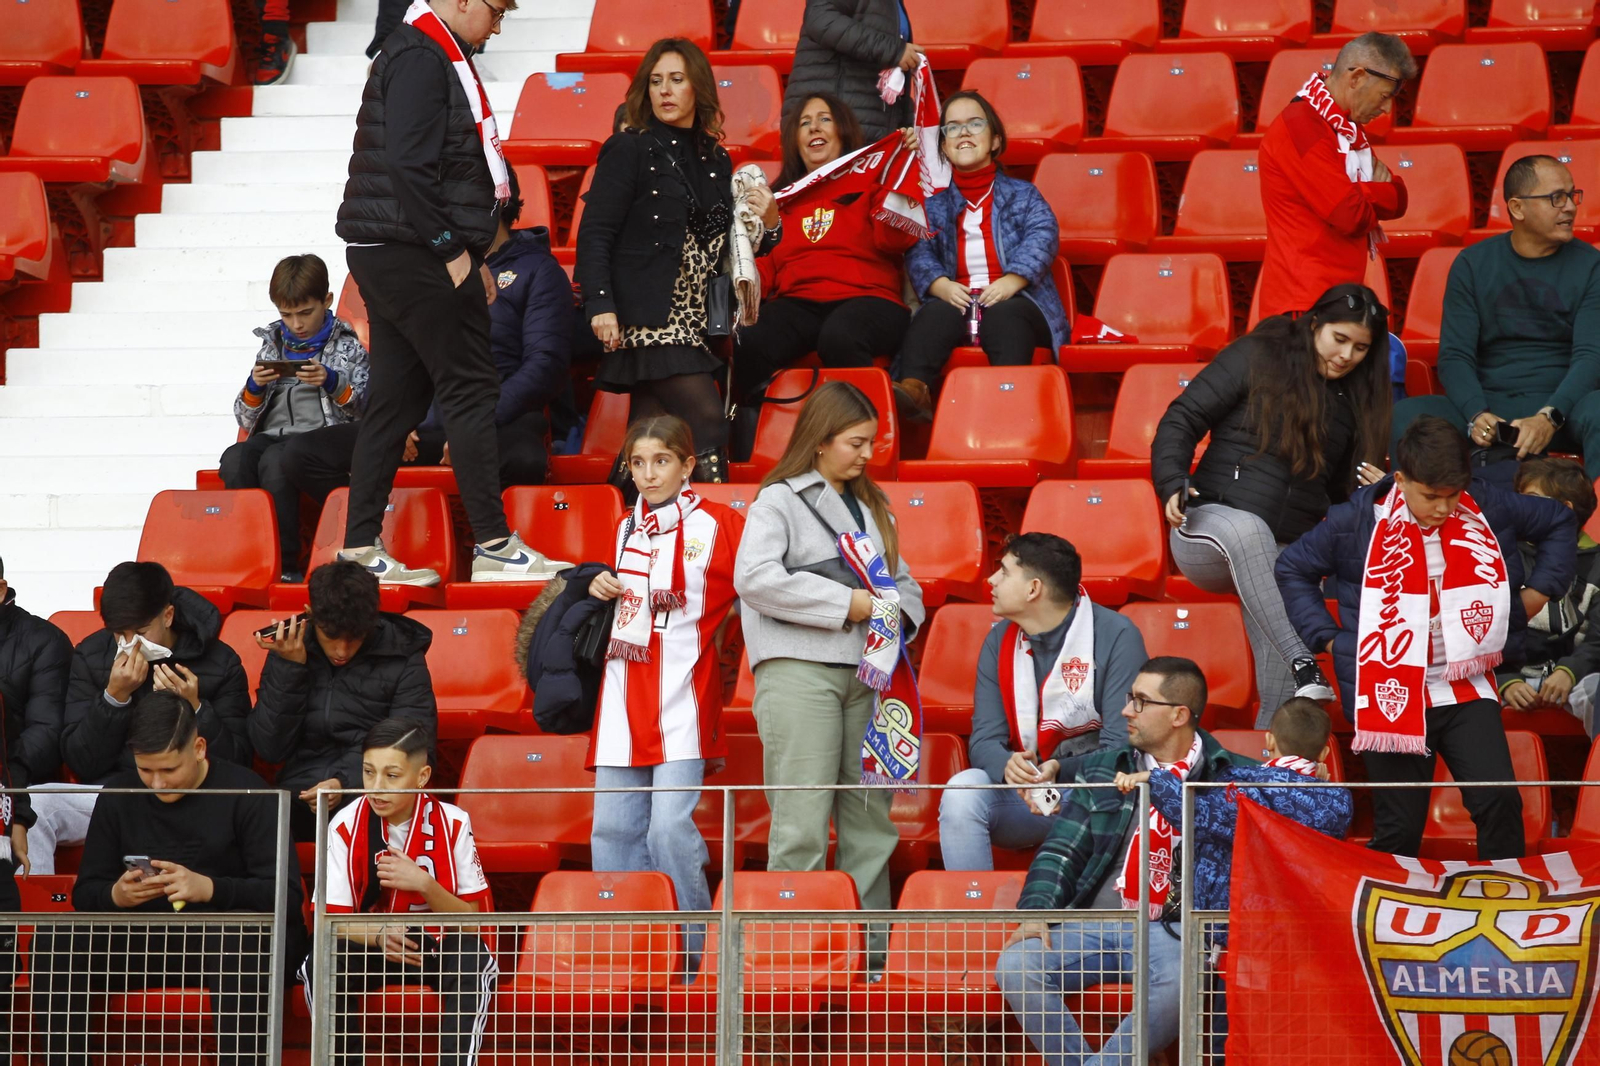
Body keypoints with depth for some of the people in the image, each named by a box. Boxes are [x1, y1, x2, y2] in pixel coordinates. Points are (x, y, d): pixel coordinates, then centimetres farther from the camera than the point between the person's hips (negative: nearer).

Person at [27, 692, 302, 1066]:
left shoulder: (246, 793, -6)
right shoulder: (119, 795, 7)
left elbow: (287, 894, -12)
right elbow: (84, 894, 9)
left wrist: (209, 888, -28)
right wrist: (116, 895, -16)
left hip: (224, 937, -4)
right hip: (142, 943, 4)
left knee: (242, 945, -40)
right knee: (52, 944, -22)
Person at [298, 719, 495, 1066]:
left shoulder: (453, 824, -13)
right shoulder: (346, 827, -13)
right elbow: (333, 920, -13)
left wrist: (425, 885, -30)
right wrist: (378, 935, -34)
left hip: (437, 948, 0)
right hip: (369, 946, 0)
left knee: (474, 958, -32)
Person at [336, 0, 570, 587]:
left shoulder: (433, 55, 18)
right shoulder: (422, 59, -14)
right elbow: (407, 165, -22)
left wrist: (471, 255, 16)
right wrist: (453, 252, -18)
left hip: (385, 253, 10)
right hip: (414, 255, -10)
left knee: (398, 398, 11)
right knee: (470, 389, -6)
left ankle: (361, 548, 11)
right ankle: (494, 545, -5)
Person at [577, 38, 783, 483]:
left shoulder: (715, 159, 17)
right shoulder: (629, 150, -1)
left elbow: (724, 247, 23)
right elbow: (594, 234, -7)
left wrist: (768, 224, 2)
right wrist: (600, 305, -19)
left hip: (692, 324, 6)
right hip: (647, 322, -6)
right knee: (706, 422, -17)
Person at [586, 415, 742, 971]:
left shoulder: (718, 524, -2)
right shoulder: (627, 528, 17)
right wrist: (602, 589, 12)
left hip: (683, 699, -6)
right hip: (625, 696, 6)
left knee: (670, 826, -15)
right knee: (613, 827, 3)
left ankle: (691, 950, -4)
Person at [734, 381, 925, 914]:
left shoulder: (872, 506, 21)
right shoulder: (780, 500, -1)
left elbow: (902, 579, 27)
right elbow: (754, 578, -15)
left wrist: (901, 610, 2)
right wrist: (845, 603, -14)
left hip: (862, 671, 7)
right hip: (799, 670, -7)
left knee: (871, 816, 7)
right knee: (803, 819, -10)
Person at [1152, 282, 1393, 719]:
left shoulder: (1354, 403, 16)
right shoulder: (1256, 357, 2)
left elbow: (1340, 494, 25)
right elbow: (1183, 418, -3)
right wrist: (1172, 484, -20)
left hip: (1283, 556, 5)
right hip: (1211, 528, -5)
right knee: (1247, 528, -43)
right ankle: (1304, 665, -53)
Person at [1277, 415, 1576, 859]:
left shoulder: (1487, 508, -2)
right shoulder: (1357, 521, -6)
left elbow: (1560, 523, 16)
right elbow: (1292, 569, 10)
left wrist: (1536, 593, 8)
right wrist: (1327, 637, 2)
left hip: (1467, 692, 1)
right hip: (1391, 696, -1)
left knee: (1499, 800, -15)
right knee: (1399, 827, 0)